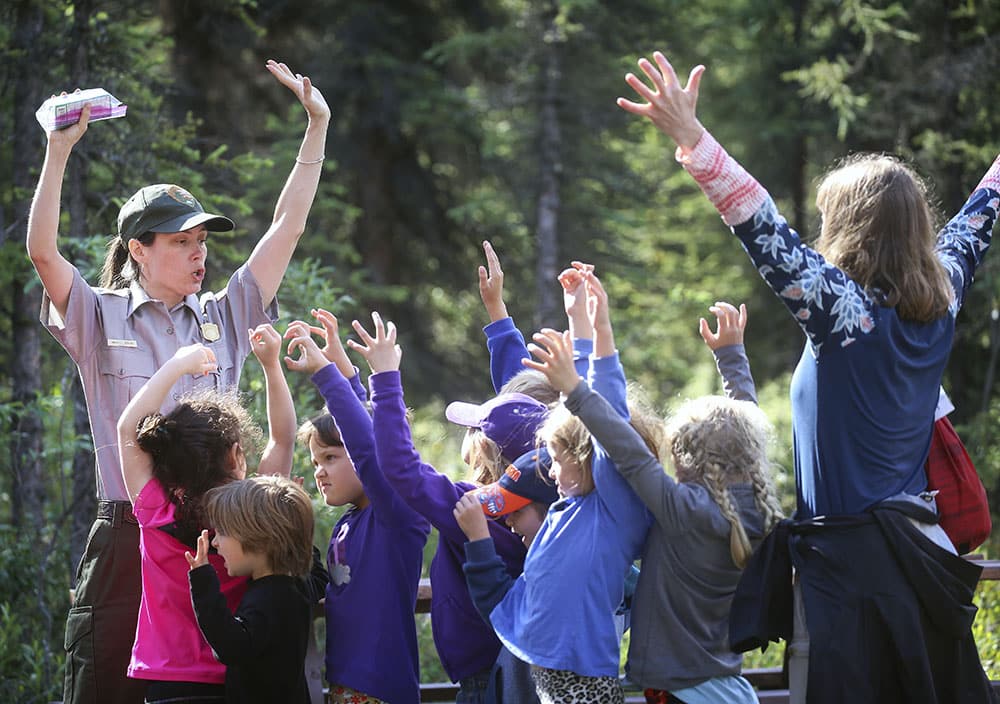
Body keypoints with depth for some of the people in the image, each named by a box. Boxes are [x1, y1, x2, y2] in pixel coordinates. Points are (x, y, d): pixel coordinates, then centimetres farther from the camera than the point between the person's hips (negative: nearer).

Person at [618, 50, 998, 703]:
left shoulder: (845, 308, -16)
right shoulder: (940, 300, 4)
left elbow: (767, 232, -26)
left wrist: (690, 137, -34)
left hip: (848, 560, -7)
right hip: (924, 551, 7)